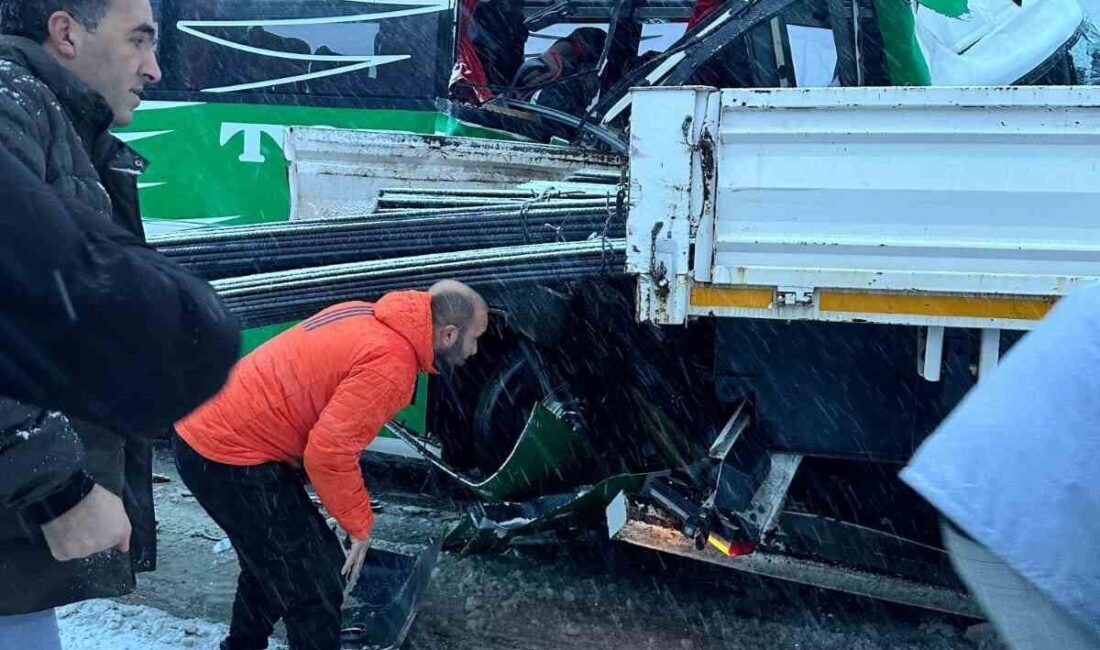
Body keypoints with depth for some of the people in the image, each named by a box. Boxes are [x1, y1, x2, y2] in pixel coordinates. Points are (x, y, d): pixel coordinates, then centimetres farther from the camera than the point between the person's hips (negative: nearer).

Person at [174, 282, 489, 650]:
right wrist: (359, 525, -9)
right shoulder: (391, 364, -21)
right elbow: (329, 452, -24)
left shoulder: (368, 318, 7)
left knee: (273, 562, 28)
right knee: (315, 588, -1)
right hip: (233, 459, -10)